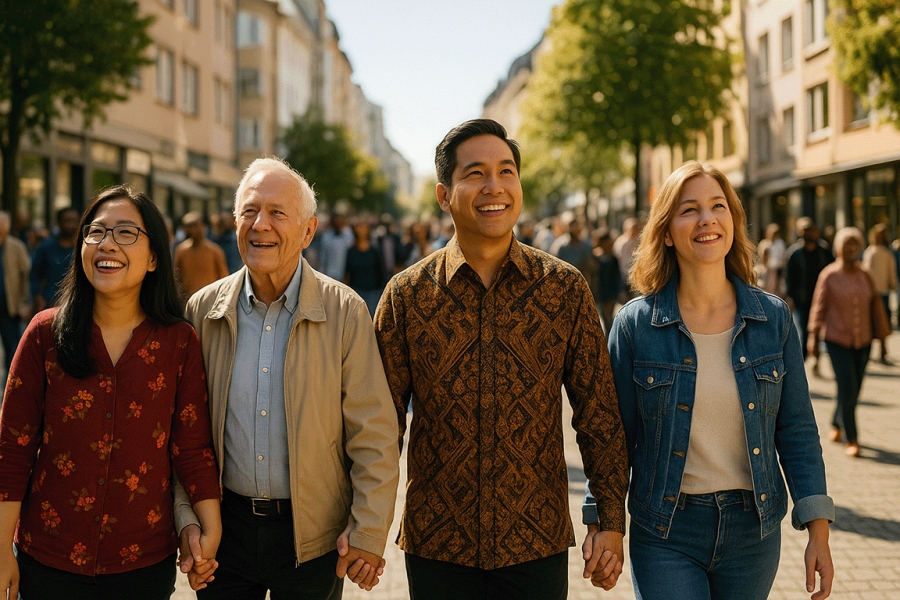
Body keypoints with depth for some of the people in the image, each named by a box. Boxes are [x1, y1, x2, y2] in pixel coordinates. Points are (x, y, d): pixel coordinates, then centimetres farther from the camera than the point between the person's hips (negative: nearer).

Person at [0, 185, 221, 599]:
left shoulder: (180, 343, -4)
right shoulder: (46, 333, -5)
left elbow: (192, 445, -2)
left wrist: (211, 531, -11)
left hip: (147, 561, 0)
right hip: (49, 561, 0)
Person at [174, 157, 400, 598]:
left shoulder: (346, 312, -9)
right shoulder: (203, 309, -1)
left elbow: (373, 437, -8)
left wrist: (368, 531, -10)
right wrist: (186, 517, -3)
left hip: (314, 537, -2)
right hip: (225, 525, 2)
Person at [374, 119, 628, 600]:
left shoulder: (566, 289, -2)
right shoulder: (405, 295, -3)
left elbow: (598, 412, 2)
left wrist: (611, 519, 0)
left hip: (537, 545, 0)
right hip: (436, 547, 0)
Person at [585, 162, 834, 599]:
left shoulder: (774, 318, -2)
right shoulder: (635, 324, -7)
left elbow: (797, 429, 2)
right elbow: (615, 435, -1)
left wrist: (818, 531, -3)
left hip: (753, 530, 2)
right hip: (666, 534, -2)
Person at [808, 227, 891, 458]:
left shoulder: (865, 275, 5)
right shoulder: (829, 275, -6)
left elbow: (876, 305, 12)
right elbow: (819, 306, -2)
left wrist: (882, 335, 12)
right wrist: (814, 335, -4)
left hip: (863, 341, 4)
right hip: (837, 340, -4)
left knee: (854, 389, 10)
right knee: (847, 387, -10)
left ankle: (837, 425, 33)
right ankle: (851, 439, -3)